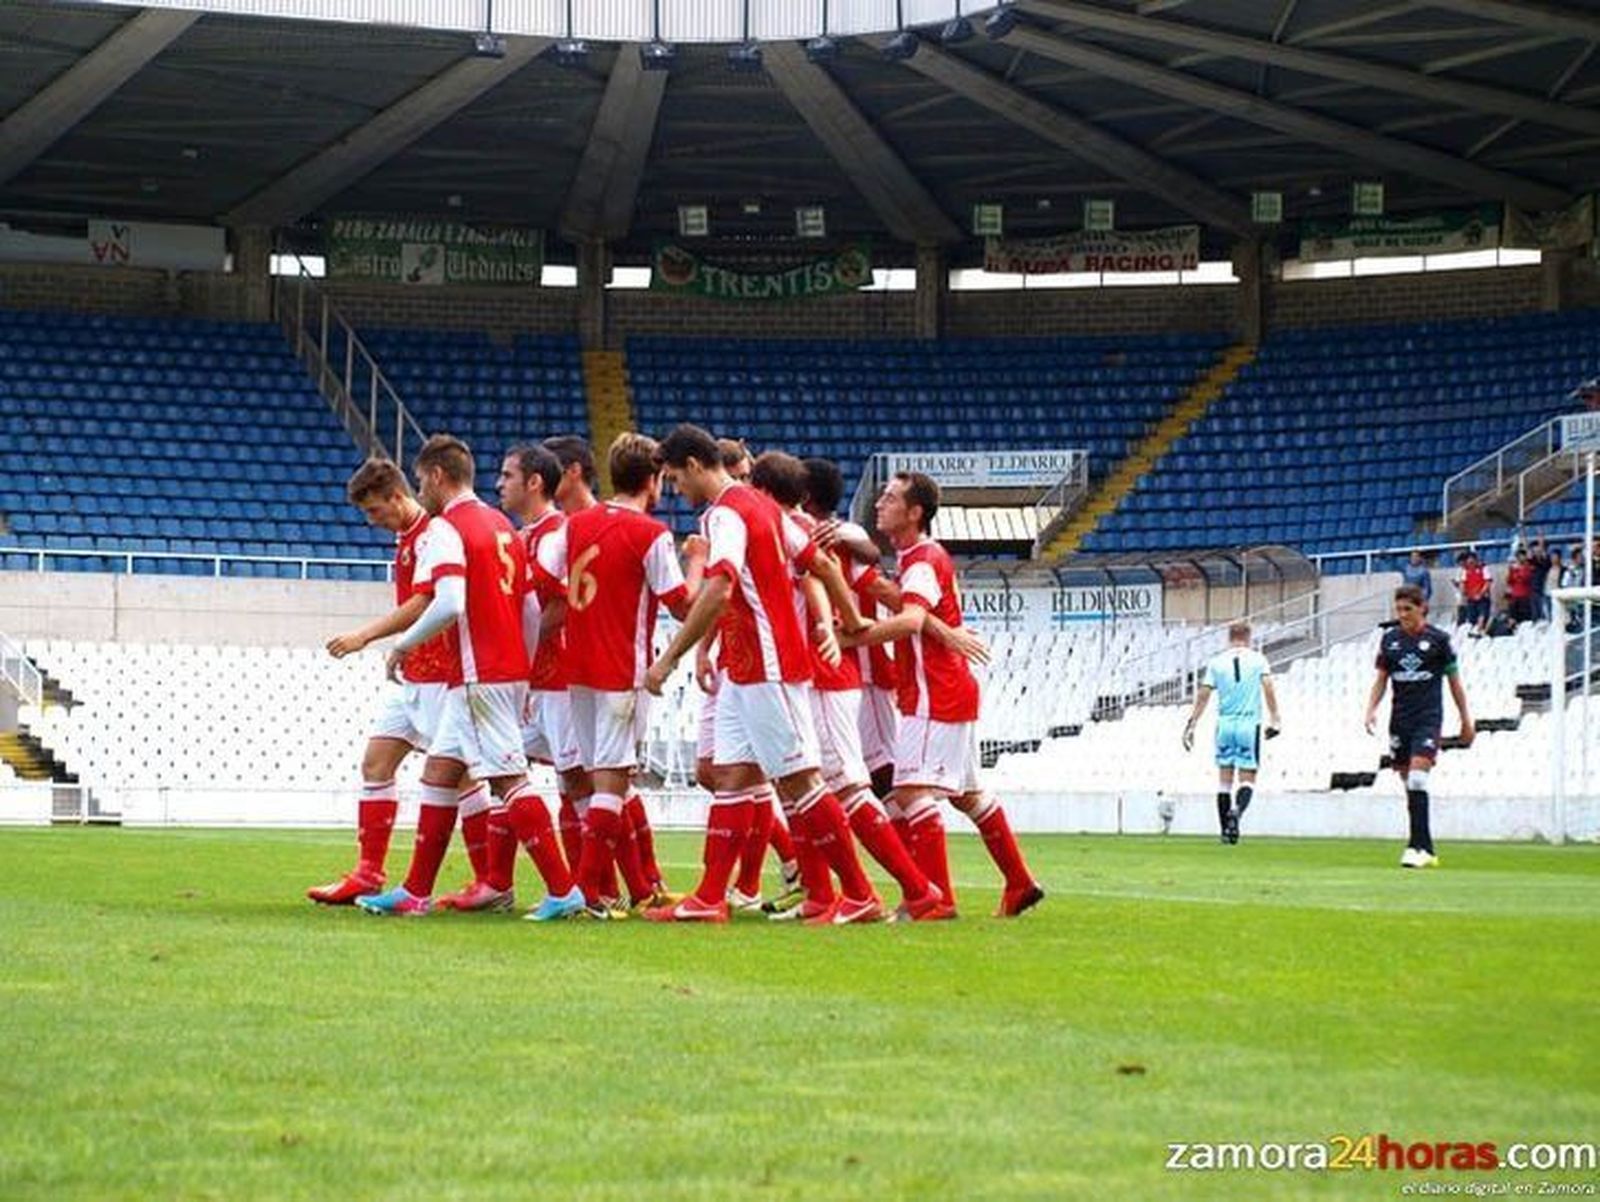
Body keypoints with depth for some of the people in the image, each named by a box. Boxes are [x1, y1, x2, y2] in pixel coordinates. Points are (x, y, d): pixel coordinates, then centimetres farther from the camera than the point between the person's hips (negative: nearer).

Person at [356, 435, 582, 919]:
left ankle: (563, 890, -10)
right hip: (511, 671, 9)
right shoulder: (502, 525, 16)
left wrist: (402, 645, -10)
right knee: (438, 774, 14)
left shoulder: (445, 528, -10)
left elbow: (449, 604, -24)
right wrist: (525, 679, 21)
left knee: (509, 780, -8)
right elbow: (532, 611, 16)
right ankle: (415, 892, 17)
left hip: (479, 675, -9)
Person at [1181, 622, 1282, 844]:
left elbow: (1203, 696, 3)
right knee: (1247, 779, 1)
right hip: (1249, 724, -2)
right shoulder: (1258, 659, 1)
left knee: (1224, 779, 10)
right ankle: (1237, 811, -28)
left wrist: (1191, 725, 7)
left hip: (1224, 724, 2)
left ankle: (1226, 830, 9)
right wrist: (1274, 719, -6)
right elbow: (1268, 688, -9)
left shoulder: (1216, 662, 5)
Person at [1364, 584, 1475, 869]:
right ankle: (1427, 849, 14)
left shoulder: (1438, 639, -2)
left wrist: (1466, 720, 7)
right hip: (1400, 719, 5)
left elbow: (1454, 681, 5)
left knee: (1417, 779, -17)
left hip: (1428, 717, -5)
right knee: (1408, 783, 6)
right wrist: (1371, 709, -2)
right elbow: (1381, 680, 14)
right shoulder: (1389, 639, 8)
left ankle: (1417, 846, -17)